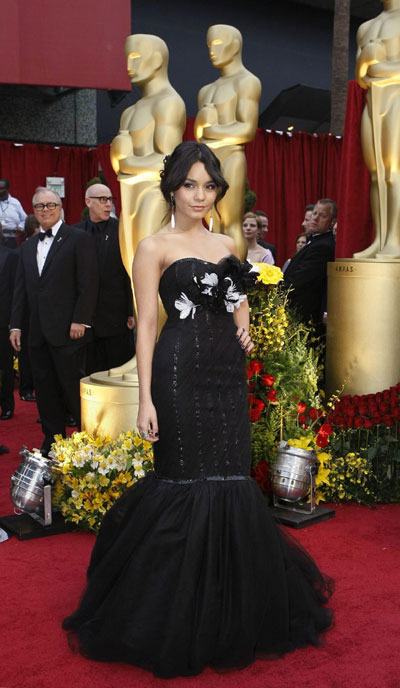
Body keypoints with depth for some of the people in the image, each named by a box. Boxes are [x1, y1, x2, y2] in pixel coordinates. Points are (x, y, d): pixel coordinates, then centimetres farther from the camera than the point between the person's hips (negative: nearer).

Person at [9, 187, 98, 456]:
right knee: (45, 390, 10)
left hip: (67, 331, -6)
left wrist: (80, 320, -15)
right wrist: (16, 324, 10)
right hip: (37, 333, 6)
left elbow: (88, 283, -9)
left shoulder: (79, 239, -3)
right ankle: (52, 442, 20)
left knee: (73, 387, -2)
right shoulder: (28, 246, 17)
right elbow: (21, 289, 17)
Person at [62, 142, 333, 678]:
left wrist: (245, 329, 2)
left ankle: (233, 610, 25)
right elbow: (147, 323, -7)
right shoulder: (155, 247, -1)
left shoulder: (227, 245, 15)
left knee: (231, 482, 8)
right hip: (182, 372, -5)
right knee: (186, 484, -2)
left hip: (228, 374, 5)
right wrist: (146, 399, -14)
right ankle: (181, 620, 15)